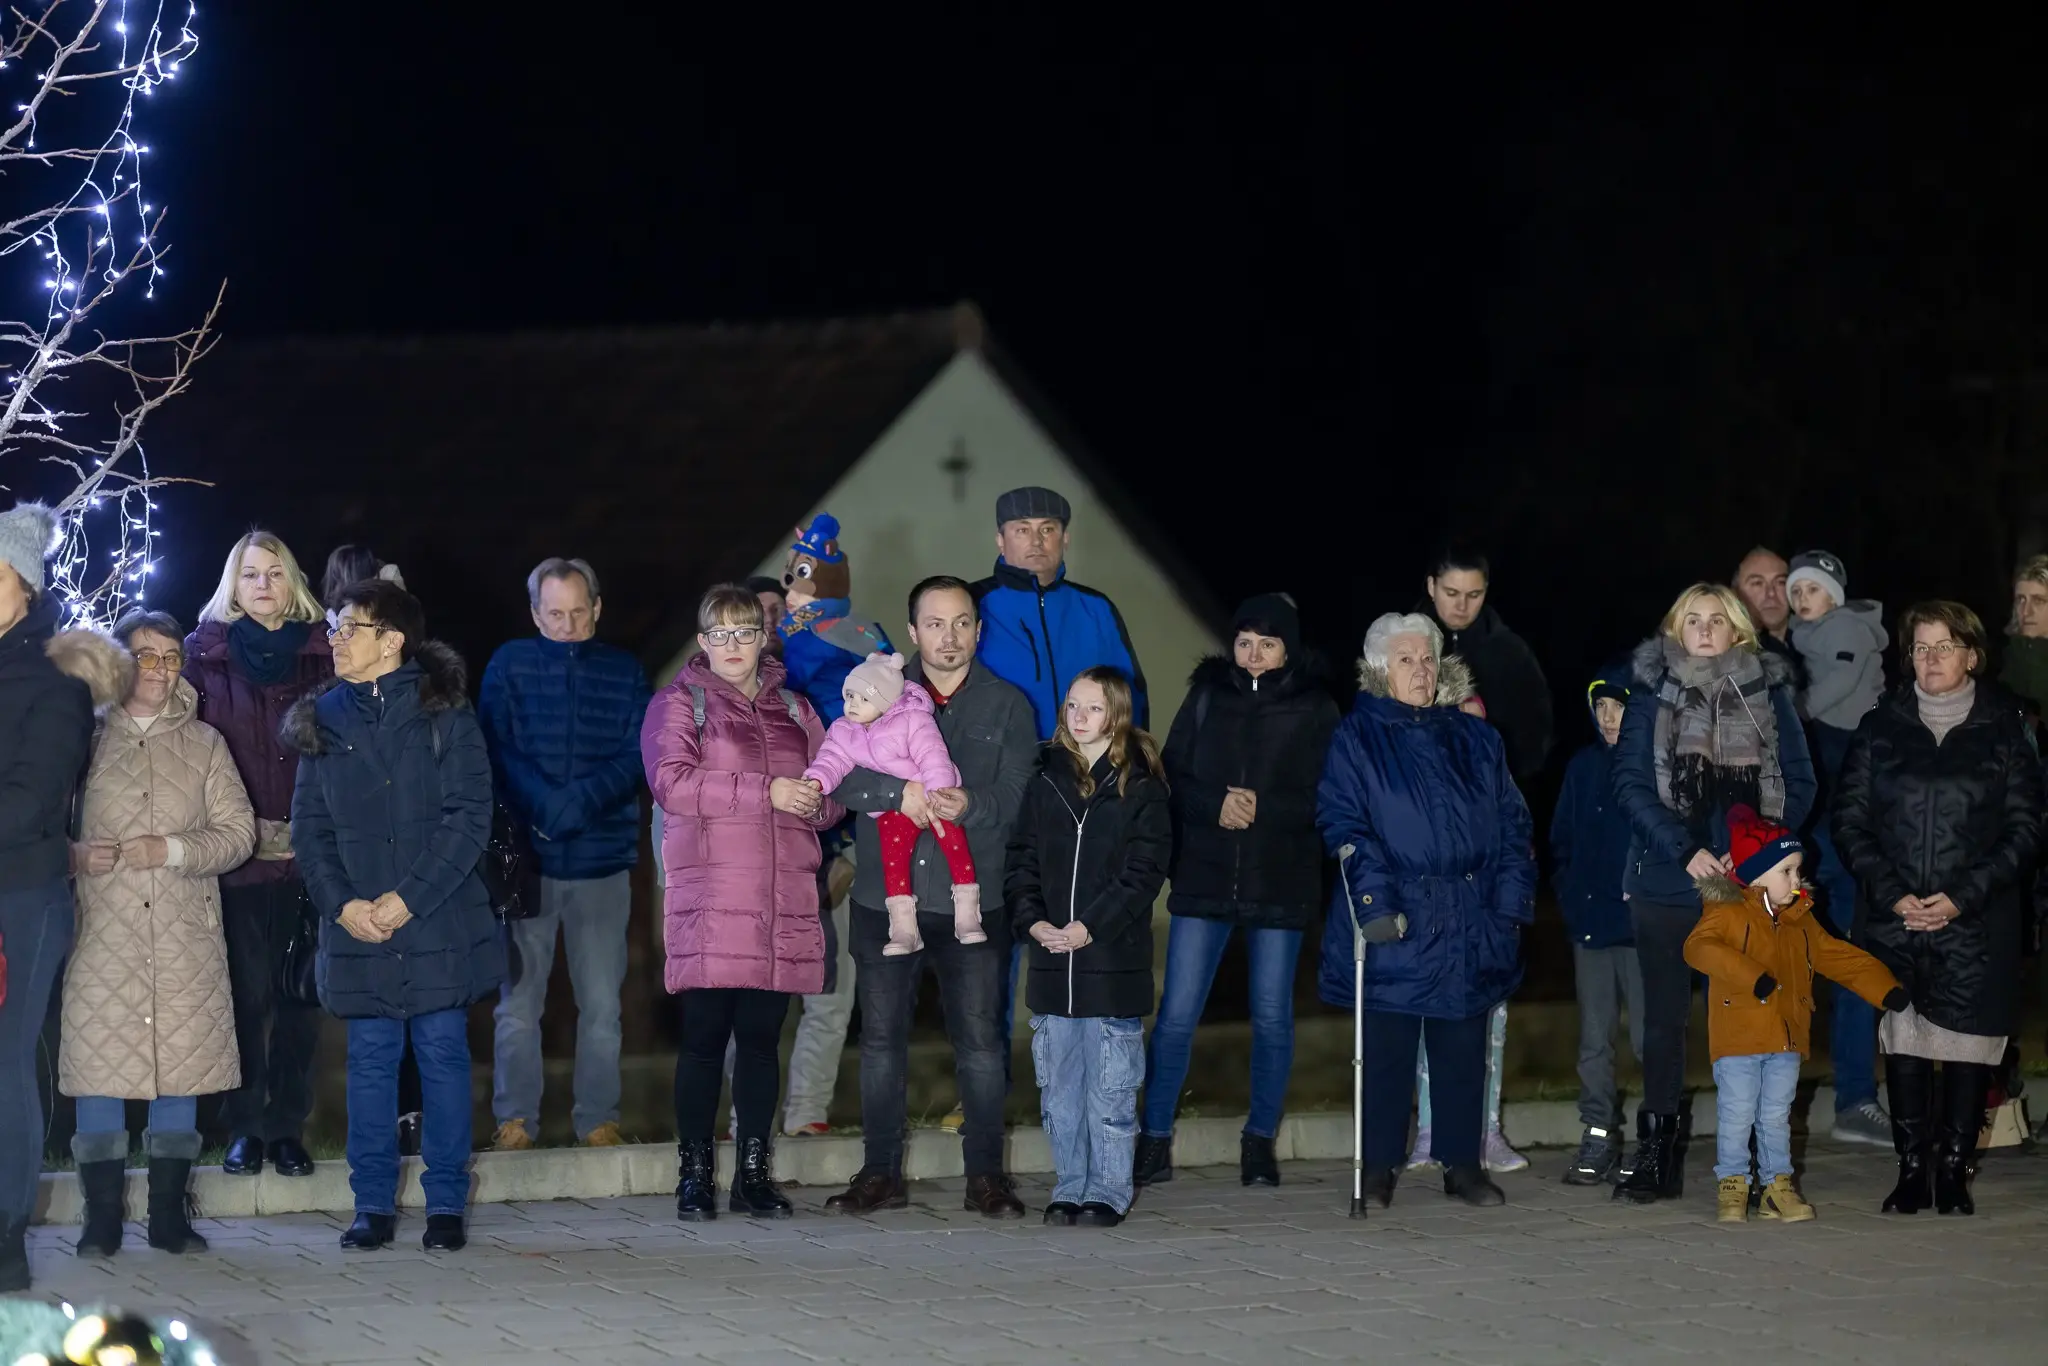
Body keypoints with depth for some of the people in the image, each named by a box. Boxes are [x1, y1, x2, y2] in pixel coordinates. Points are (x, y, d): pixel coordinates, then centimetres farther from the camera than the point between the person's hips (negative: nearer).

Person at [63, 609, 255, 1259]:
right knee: (98, 1061, -6)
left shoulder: (203, 743, 14)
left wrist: (168, 851, -8)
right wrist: (74, 856, -13)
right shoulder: (86, 738, 10)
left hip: (185, 938, 1)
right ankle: (101, 1221, 1)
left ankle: (169, 1214, 8)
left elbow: (238, 831, 7)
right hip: (103, 933, -1)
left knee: (182, 1063, 0)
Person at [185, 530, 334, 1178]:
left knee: (299, 992, 2)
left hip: (307, 850, 1)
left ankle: (287, 1126, 10)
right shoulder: (205, 652, 7)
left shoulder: (321, 654, 9)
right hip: (236, 853, -1)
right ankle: (244, 1128, 7)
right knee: (248, 991, -2)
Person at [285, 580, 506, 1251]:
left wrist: (407, 899, -14)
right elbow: (309, 825, 8)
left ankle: (447, 1204, 8)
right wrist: (341, 902, -8)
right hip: (356, 927, 3)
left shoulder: (443, 714, -2)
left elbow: (469, 819, -7)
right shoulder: (323, 719, 9)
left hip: (438, 924, -3)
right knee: (370, 1061, 5)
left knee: (443, 1055, 2)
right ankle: (374, 1206, 11)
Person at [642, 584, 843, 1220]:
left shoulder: (793, 709, 20)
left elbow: (833, 796, 20)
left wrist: (816, 799, -5)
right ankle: (695, 1174, 2)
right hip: (709, 900, -4)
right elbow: (672, 781, -11)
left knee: (761, 1037, 6)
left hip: (784, 902, 4)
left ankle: (754, 1173, 12)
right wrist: (767, 791, -15)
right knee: (704, 1036, -5)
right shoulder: (679, 704, 6)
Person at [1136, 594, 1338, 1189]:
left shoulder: (1315, 711, 1)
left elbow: (1325, 799, -4)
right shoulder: (1207, 698, 6)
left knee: (1272, 1016, 6)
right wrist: (1215, 805, -15)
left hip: (1280, 886, -1)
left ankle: (1260, 1142, 18)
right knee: (1177, 1012, -3)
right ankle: (1154, 1142, 4)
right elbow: (1171, 777, 4)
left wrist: (1262, 809, -17)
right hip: (1204, 878, 1)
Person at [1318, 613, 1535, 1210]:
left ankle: (1462, 1162, 14)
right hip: (1394, 918, -3)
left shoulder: (1476, 740, 14)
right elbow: (1344, 826, -6)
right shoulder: (1356, 739, 2)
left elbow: (1510, 824, 13)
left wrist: (1510, 902, 1)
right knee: (1388, 1044, -2)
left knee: (1464, 1046, 6)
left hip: (1469, 918, 3)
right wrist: (1376, 901, -18)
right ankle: (1378, 1167, 6)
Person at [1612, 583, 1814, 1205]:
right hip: (1667, 884, 0)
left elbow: (1799, 784, 5)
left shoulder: (1769, 693, 7)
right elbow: (1631, 782, -2)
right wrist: (1685, 850, -14)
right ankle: (1658, 1157, 7)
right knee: (1664, 1014, 2)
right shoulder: (1652, 693, 5)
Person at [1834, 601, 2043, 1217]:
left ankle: (1954, 1171, 6)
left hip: (1976, 922, -2)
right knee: (1901, 1039, 0)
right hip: (1893, 920, 2)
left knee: (1968, 1042, -2)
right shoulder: (1882, 727, 7)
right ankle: (1911, 1171, 6)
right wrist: (1891, 894, -8)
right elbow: (1850, 820, 5)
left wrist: (1962, 897, -11)